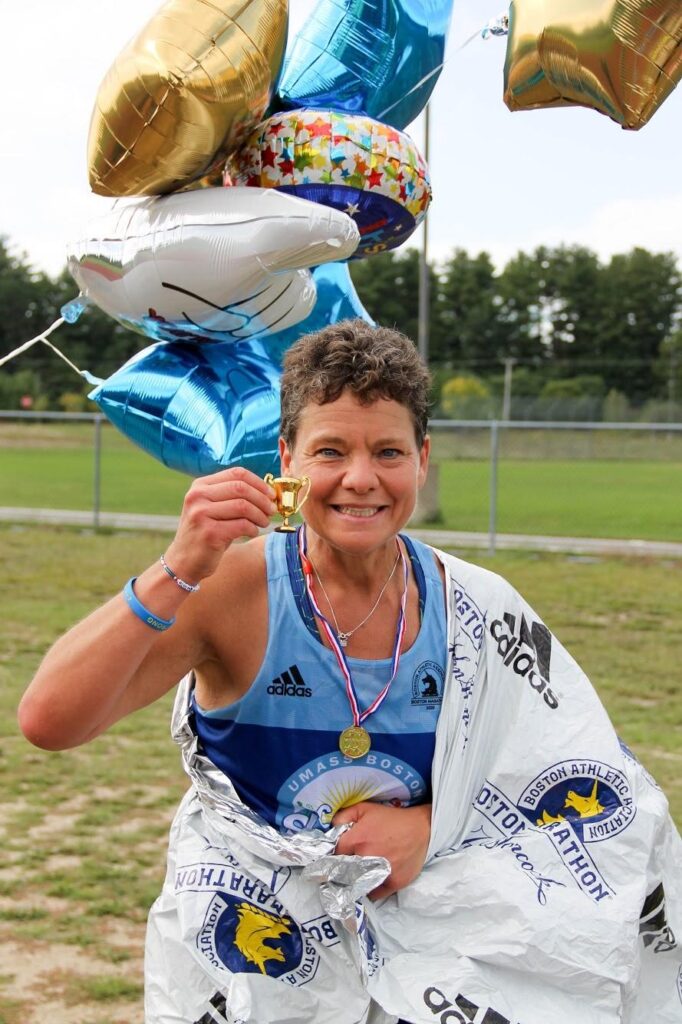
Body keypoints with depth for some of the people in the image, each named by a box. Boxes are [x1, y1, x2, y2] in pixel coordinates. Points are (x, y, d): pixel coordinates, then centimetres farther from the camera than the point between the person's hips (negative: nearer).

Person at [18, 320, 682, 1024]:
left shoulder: (475, 612, -8)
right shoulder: (234, 591, -16)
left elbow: (579, 779, 2)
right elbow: (50, 722, -25)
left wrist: (428, 824, -13)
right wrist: (177, 572, -34)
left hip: (418, 919, 3)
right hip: (250, 943, -2)